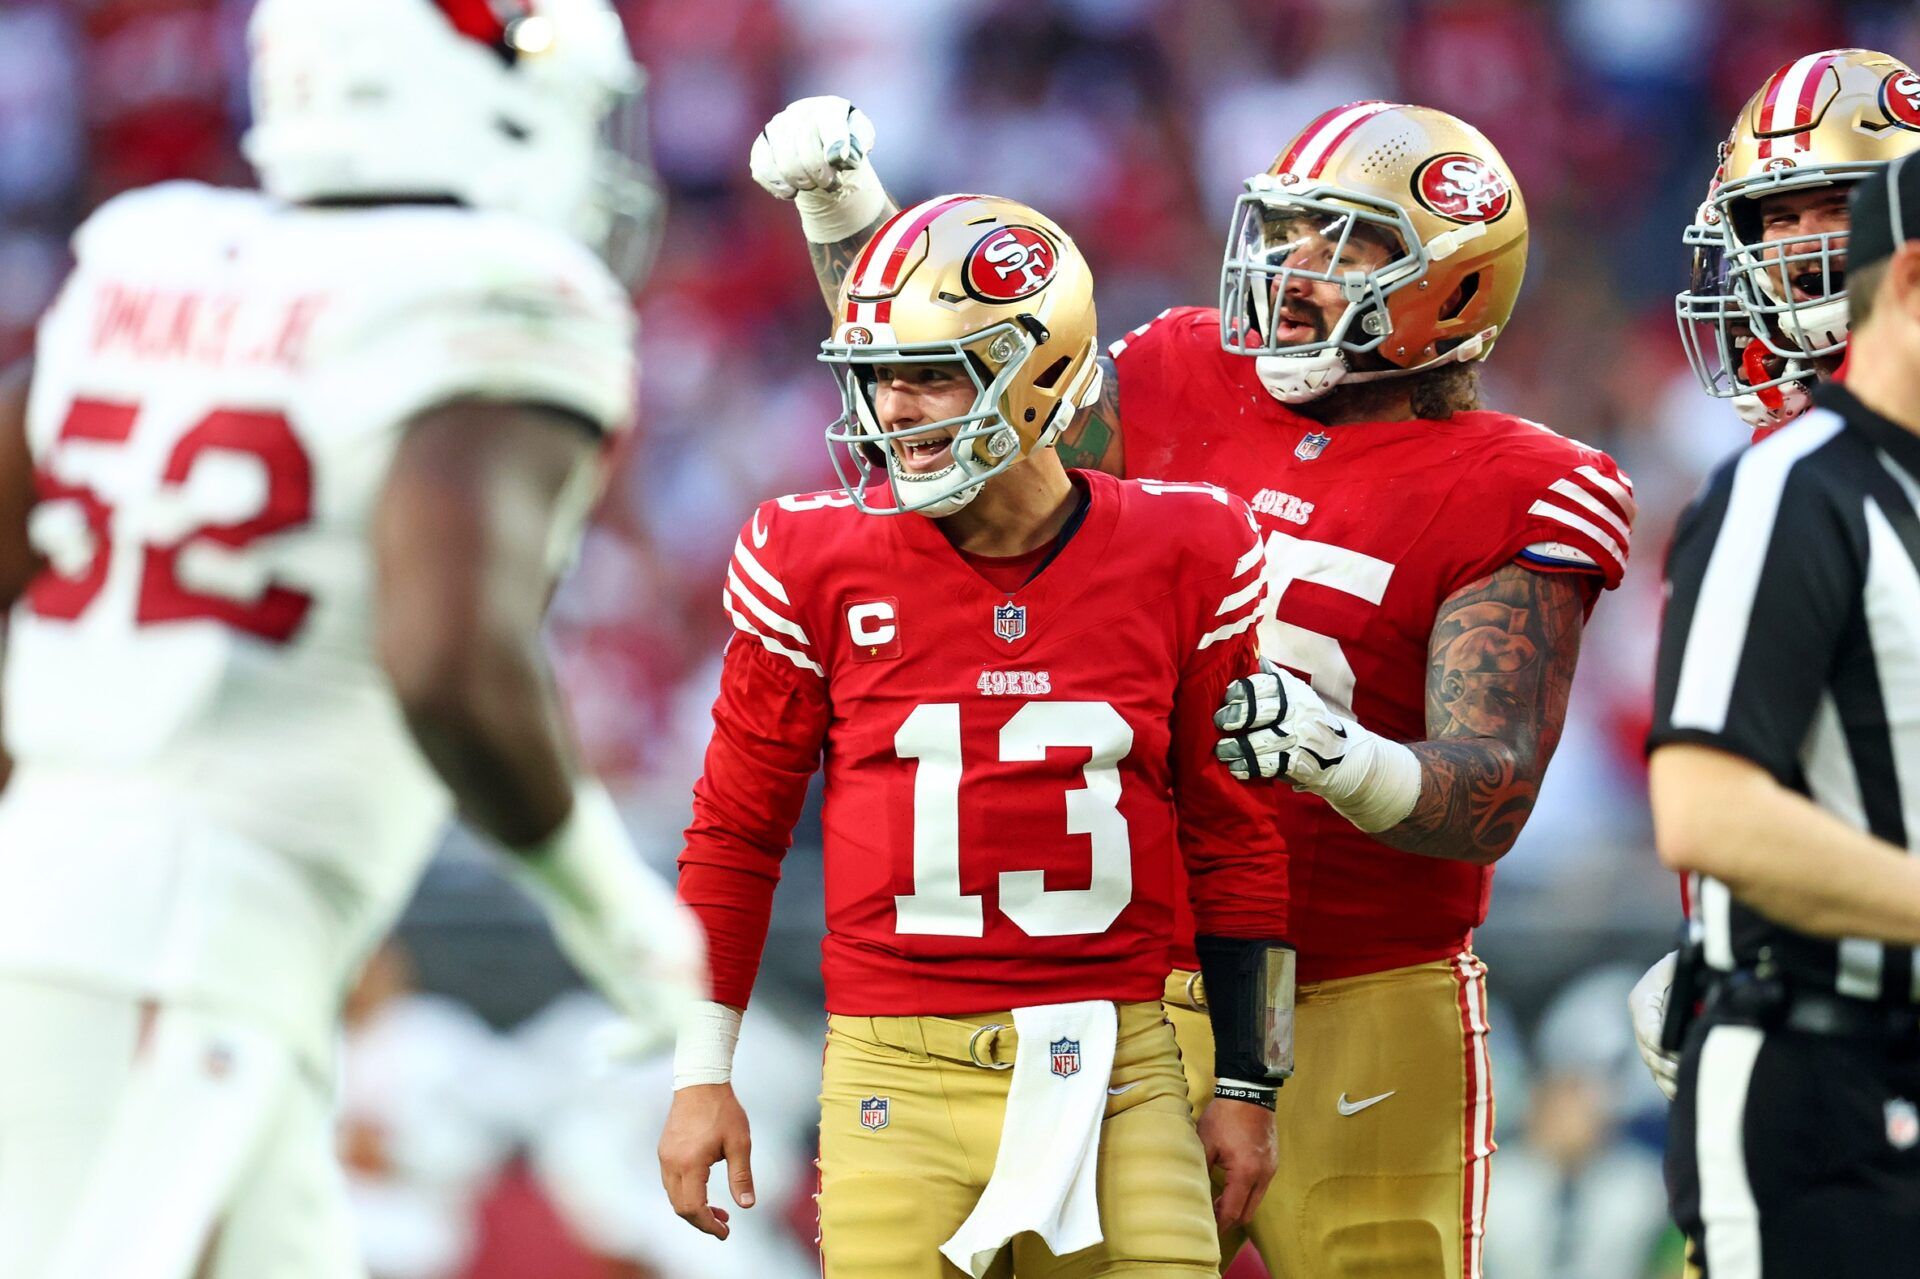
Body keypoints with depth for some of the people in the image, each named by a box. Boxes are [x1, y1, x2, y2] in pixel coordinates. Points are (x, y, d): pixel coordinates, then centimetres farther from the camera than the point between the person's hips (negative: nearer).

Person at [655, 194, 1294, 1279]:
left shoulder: (1182, 560, 2)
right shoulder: (814, 563, 0)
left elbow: (1233, 836, 9)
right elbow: (736, 832, 9)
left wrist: (1248, 1086, 9)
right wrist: (703, 1075, 7)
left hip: (1116, 1074, 0)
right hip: (897, 1087, 0)